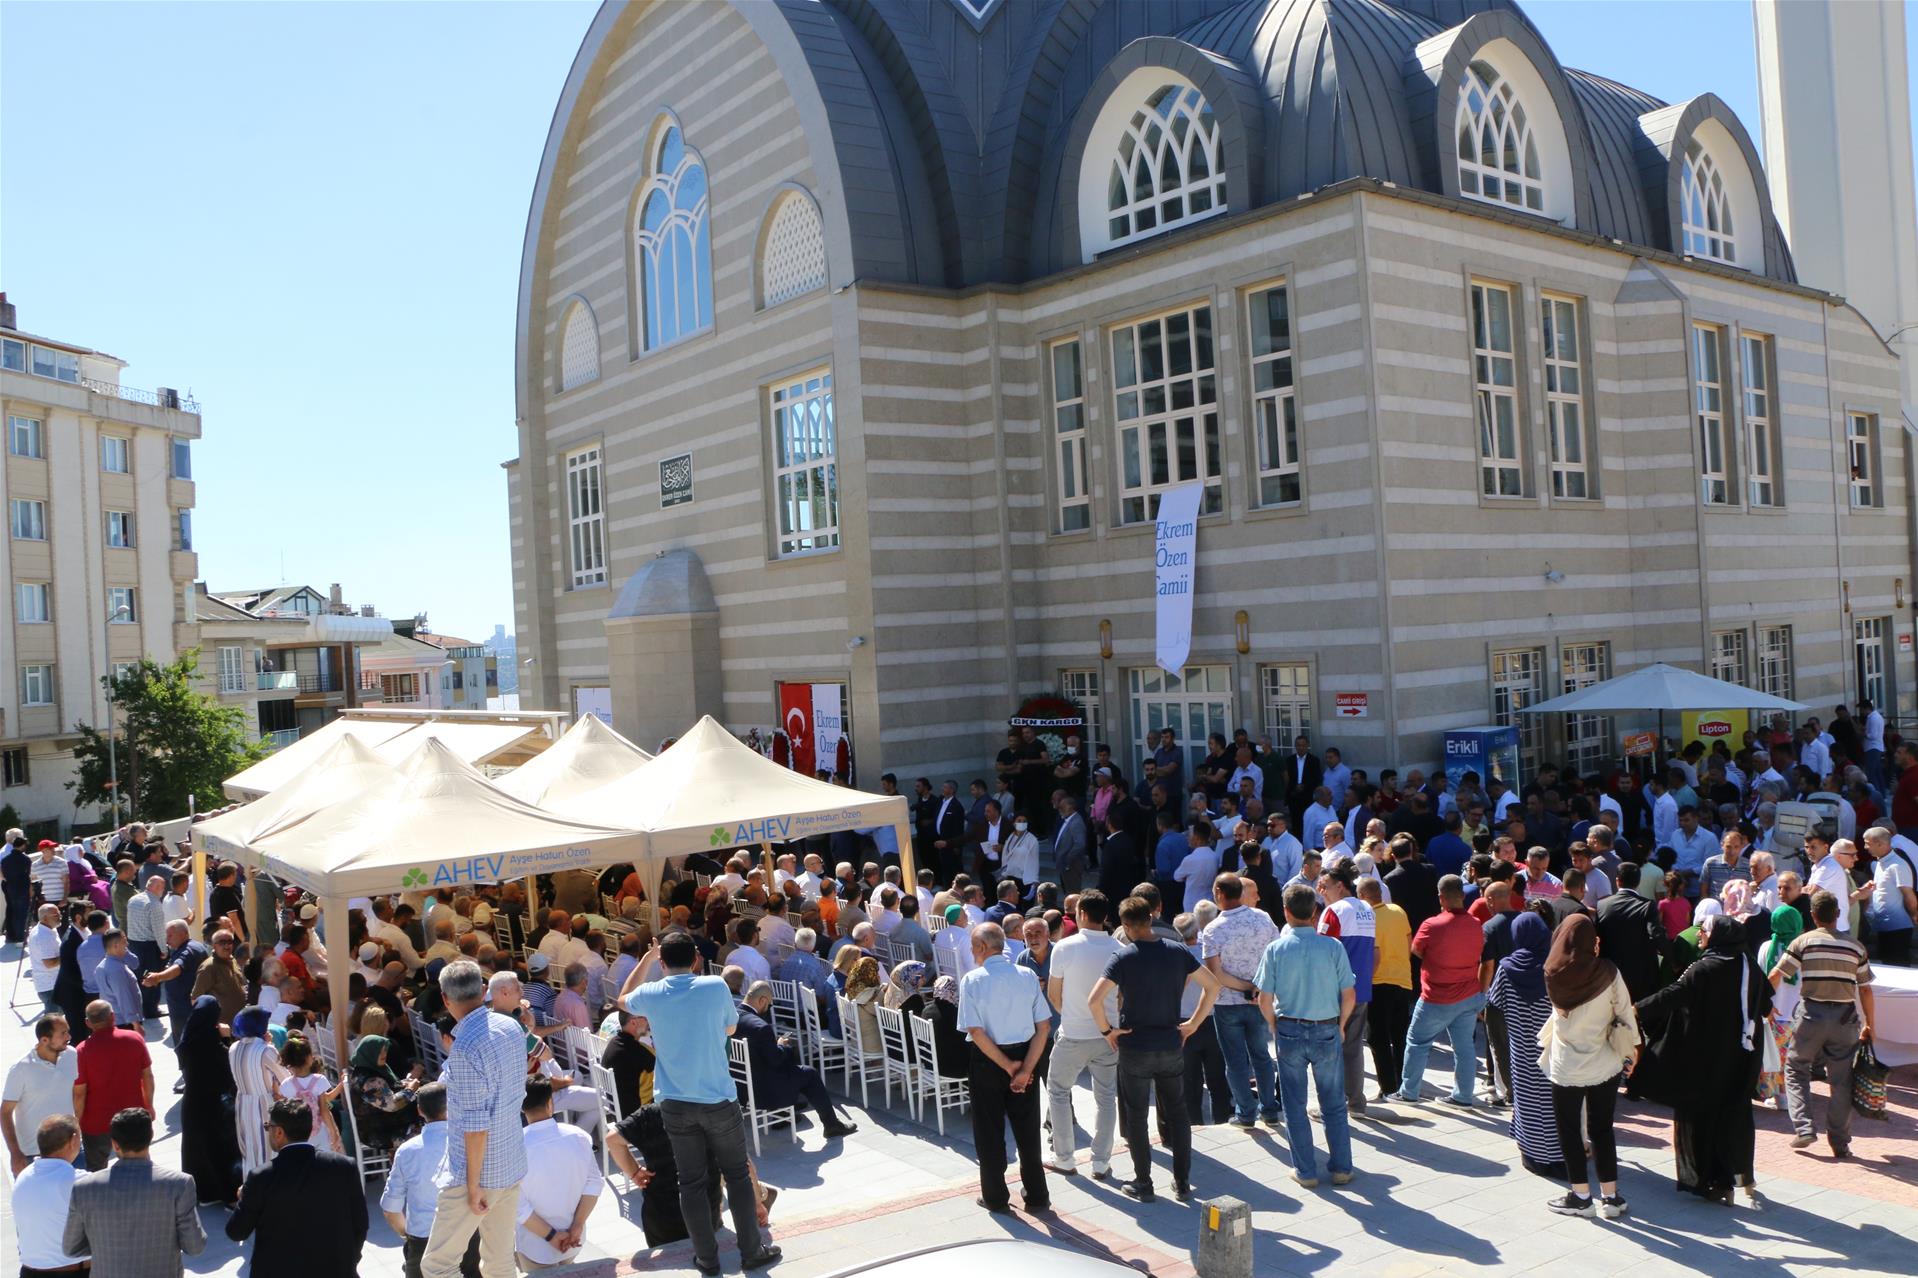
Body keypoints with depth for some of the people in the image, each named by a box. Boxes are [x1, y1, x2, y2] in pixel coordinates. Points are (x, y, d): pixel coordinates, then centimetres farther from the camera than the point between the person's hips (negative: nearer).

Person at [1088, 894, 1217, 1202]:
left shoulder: (1123, 957, -14)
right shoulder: (1177, 951, -2)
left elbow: (1094, 999, -23)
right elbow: (1213, 985, 3)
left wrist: (1107, 1030, -9)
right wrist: (1194, 1022, 6)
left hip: (1134, 1047, -3)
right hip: (1171, 1045, 3)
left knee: (1136, 1116, 9)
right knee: (1177, 1112, 15)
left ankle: (1143, 1184, 15)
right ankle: (1182, 1182, 19)